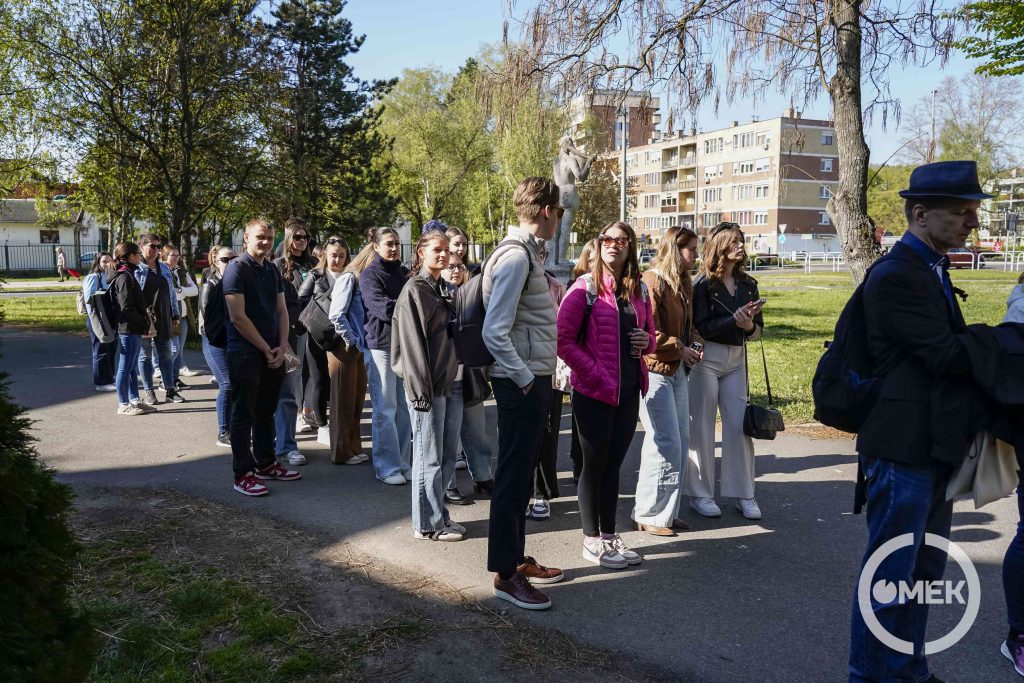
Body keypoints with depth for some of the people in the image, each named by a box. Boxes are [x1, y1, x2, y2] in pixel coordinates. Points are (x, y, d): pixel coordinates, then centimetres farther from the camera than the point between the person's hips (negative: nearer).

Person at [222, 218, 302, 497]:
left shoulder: (273, 270, 12)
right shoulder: (237, 268, -10)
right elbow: (238, 317, -16)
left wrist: (282, 347, -2)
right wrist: (266, 349, -12)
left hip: (273, 354, 7)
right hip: (245, 353, -7)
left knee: (266, 412, 16)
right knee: (243, 414, 1)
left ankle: (265, 464, 28)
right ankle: (243, 474, 8)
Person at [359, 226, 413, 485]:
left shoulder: (404, 272, 15)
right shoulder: (370, 275, -4)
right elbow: (382, 307, -18)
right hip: (381, 345, -6)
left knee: (405, 407, 7)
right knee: (385, 409, -1)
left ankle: (403, 462, 17)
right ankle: (387, 467, 7)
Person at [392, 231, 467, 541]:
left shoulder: (444, 290, 16)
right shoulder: (414, 291, -8)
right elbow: (413, 344, -13)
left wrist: (462, 377, 15)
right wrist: (421, 390, -17)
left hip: (452, 383, 8)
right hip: (429, 386, -8)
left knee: (448, 455, 12)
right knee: (429, 457, 0)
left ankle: (439, 515, 25)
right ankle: (428, 524, 11)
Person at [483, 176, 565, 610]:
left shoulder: (527, 253, 15)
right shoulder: (516, 257, -17)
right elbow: (494, 333, -23)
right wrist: (527, 379, -18)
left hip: (534, 379, 10)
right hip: (522, 382, -10)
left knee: (521, 475, 17)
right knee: (513, 477, -1)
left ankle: (517, 559, 30)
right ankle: (506, 575, 10)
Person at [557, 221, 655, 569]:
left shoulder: (639, 290, 10)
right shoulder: (585, 288, -8)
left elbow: (649, 334, 21)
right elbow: (563, 339, -12)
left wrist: (647, 341, -3)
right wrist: (594, 373, -16)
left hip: (628, 390, 6)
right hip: (594, 392, -5)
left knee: (613, 463, 14)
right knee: (594, 464, 4)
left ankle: (609, 536, 26)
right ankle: (592, 541, 18)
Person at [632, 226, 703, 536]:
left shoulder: (683, 284, 16)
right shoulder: (651, 281, -13)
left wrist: (695, 343, 6)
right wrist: (681, 349, -13)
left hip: (678, 371, 10)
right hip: (655, 370, -10)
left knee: (681, 441, 12)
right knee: (666, 443, -8)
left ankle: (667, 510, 23)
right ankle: (649, 514, 5)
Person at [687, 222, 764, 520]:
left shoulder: (747, 284, 10)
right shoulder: (703, 284, -5)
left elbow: (757, 329, 10)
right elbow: (701, 327, -13)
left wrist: (749, 325, -12)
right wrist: (734, 319, -18)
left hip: (736, 360, 5)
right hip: (706, 359, -5)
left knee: (739, 425, 4)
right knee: (701, 427, 2)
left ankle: (743, 494, 14)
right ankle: (700, 494, 13)